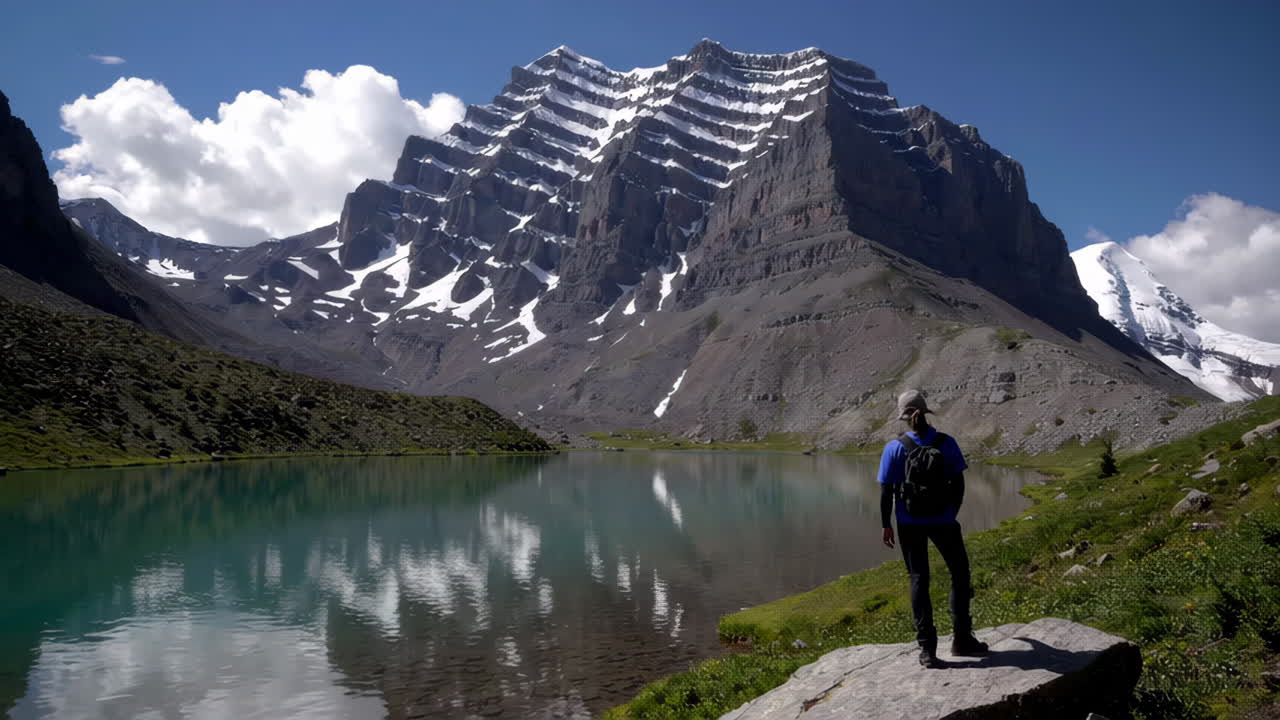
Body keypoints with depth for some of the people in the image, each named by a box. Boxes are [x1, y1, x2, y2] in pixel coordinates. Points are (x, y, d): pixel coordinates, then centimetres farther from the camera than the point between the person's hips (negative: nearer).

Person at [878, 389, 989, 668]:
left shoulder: (895, 447, -10)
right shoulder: (946, 443, -7)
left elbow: (886, 491, -9)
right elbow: (958, 485, -2)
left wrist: (886, 525, 1)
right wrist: (952, 514, 13)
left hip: (909, 523, 0)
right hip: (942, 520, 0)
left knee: (919, 580, 9)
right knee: (960, 573, 18)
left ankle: (927, 648, 7)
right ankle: (961, 639, 22)